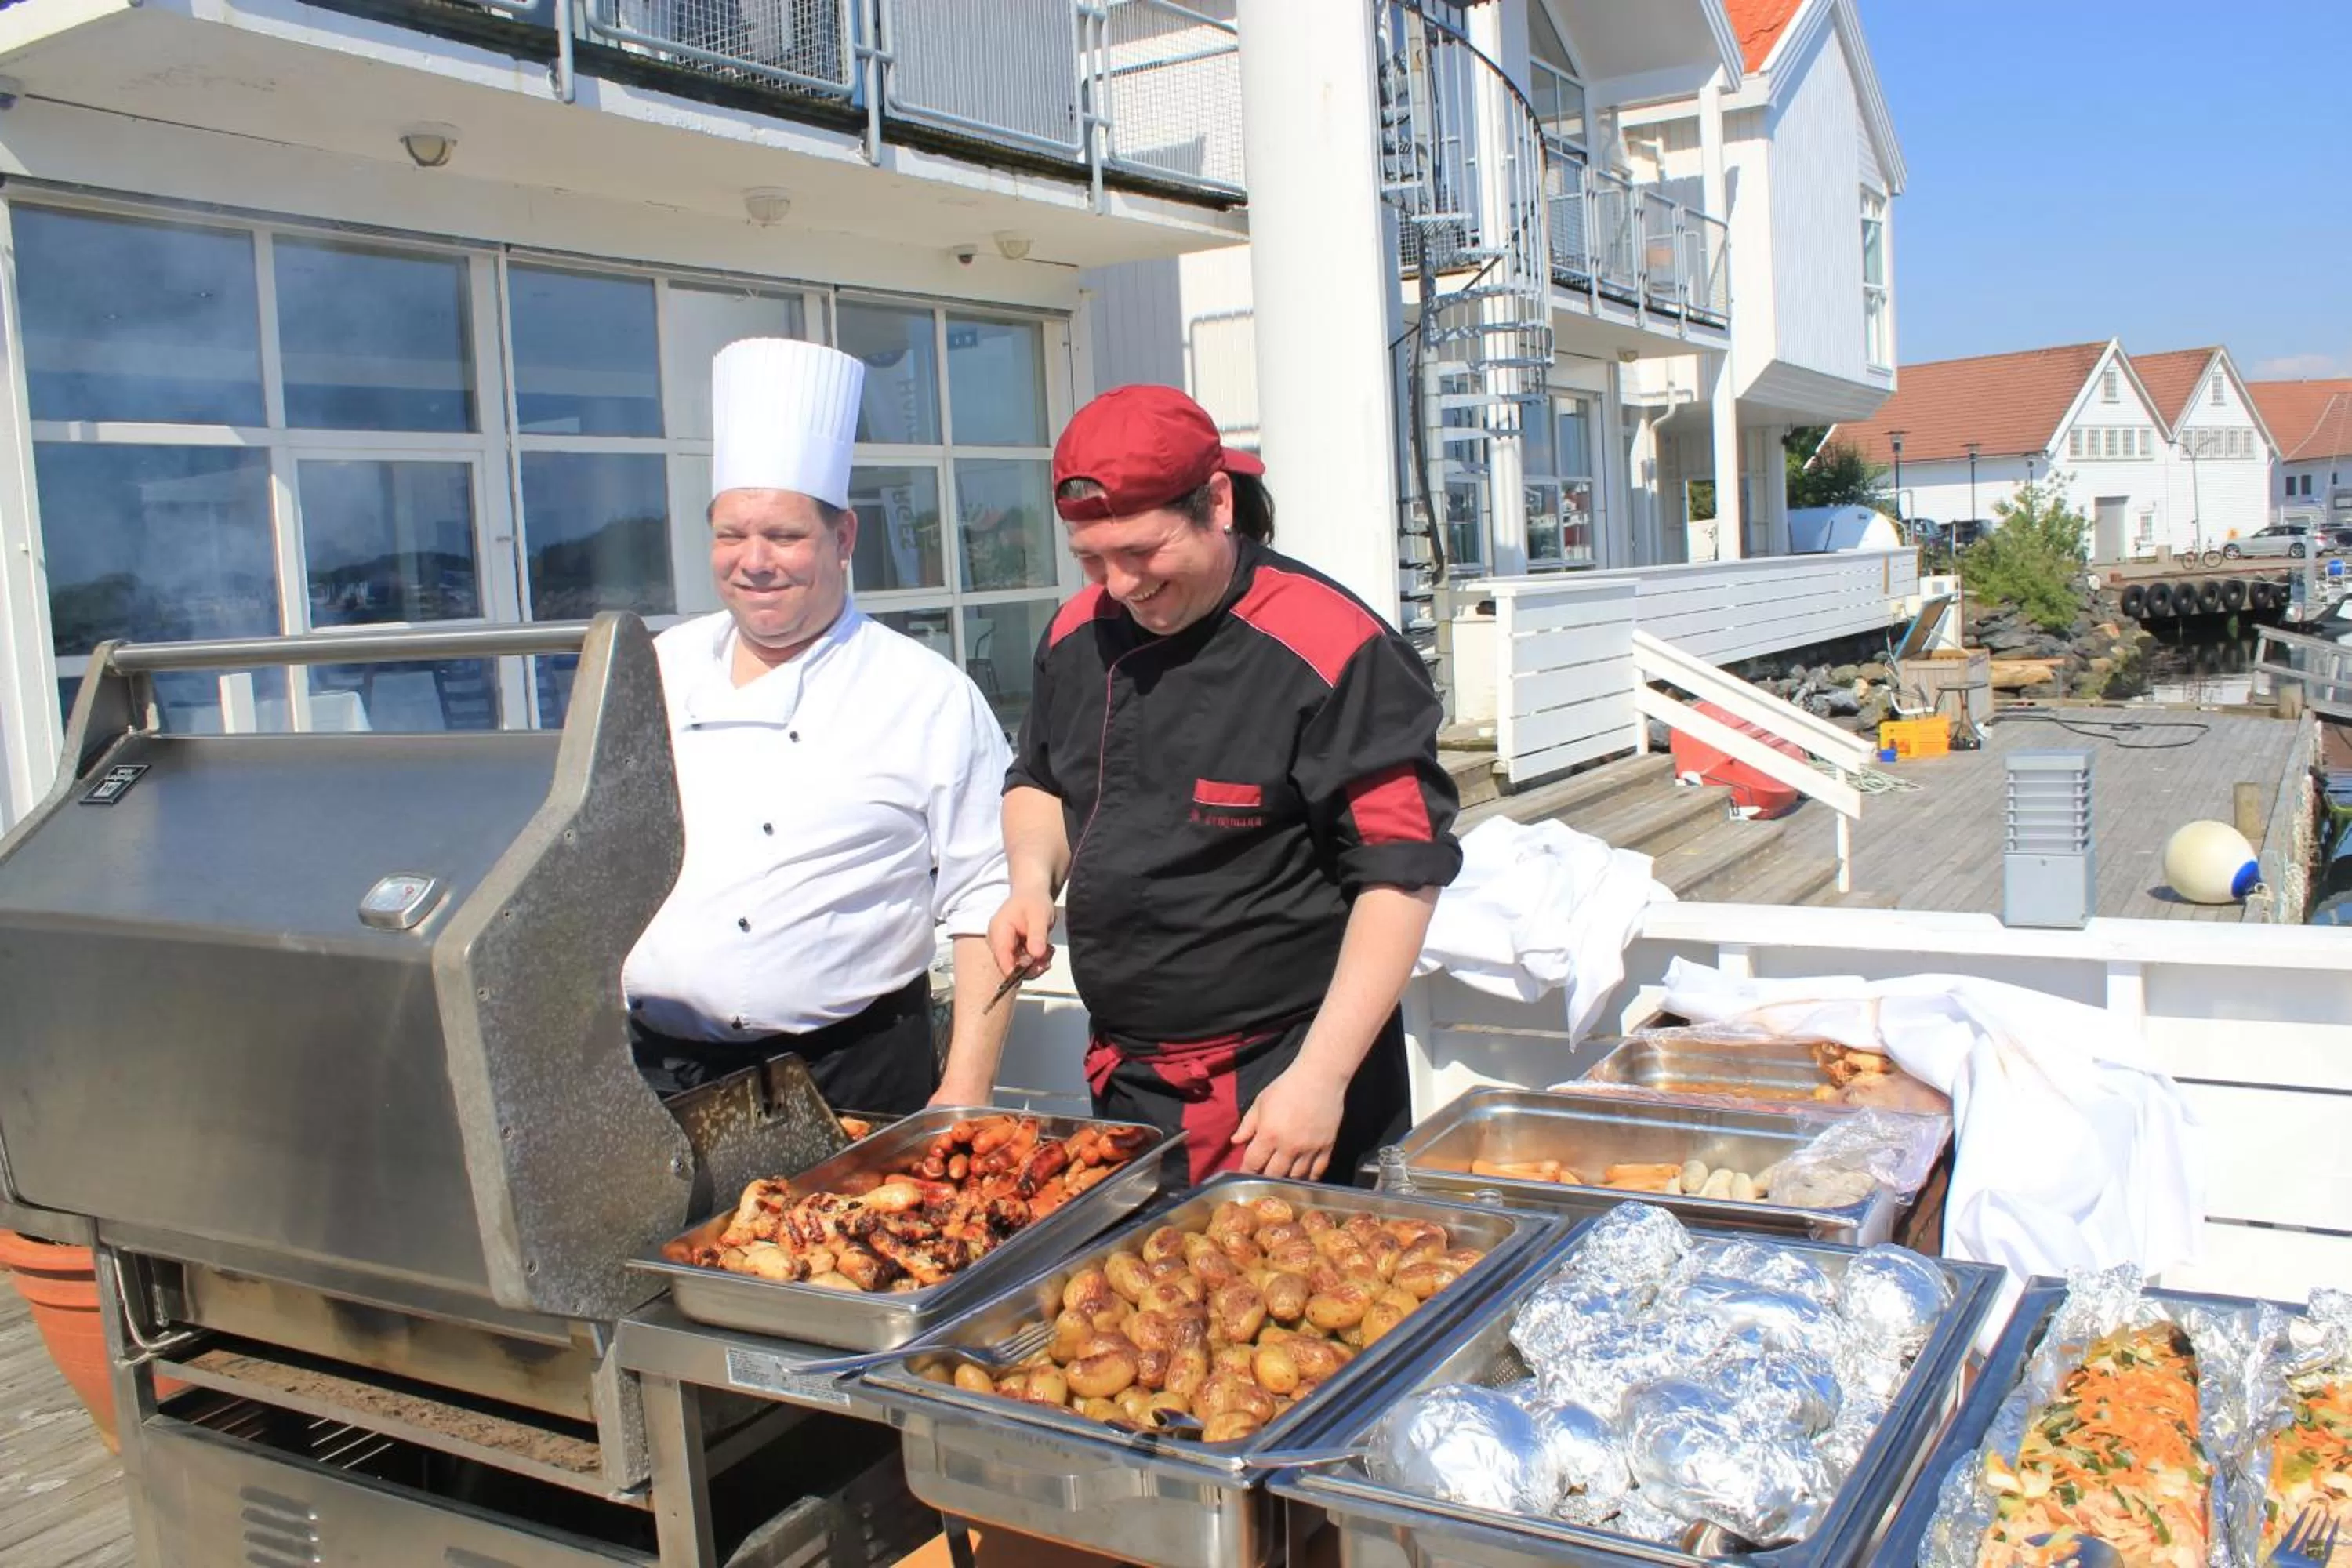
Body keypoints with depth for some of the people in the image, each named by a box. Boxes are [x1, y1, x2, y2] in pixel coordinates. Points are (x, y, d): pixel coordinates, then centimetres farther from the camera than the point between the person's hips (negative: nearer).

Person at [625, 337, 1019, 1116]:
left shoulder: (930, 696, -6)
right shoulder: (655, 671, 7)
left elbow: (985, 901, -7)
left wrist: (965, 1095, -12)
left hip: (849, 1073, -3)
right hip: (652, 1073, 4)